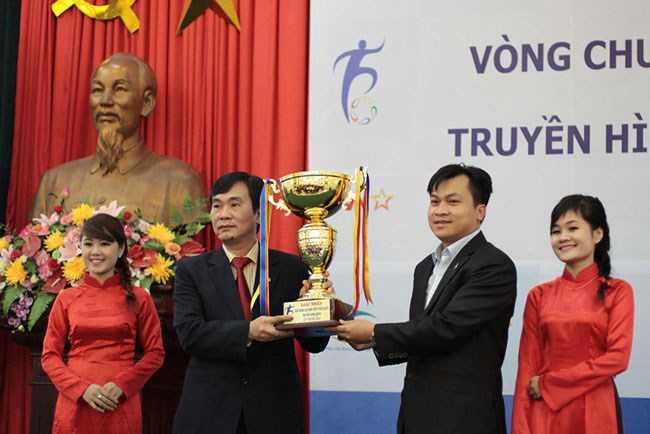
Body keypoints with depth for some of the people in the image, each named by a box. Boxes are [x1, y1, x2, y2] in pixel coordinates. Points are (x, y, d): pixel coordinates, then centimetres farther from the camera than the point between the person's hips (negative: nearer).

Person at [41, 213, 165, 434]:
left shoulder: (138, 298, 2)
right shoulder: (66, 299, 4)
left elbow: (155, 353, 4)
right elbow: (50, 355, 4)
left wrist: (122, 384, -10)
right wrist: (82, 388, -10)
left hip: (120, 406, -1)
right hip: (75, 404, 1)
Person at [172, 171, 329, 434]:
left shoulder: (291, 268, 2)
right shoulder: (192, 271, 2)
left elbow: (315, 343, 0)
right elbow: (189, 333, -11)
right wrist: (248, 332, -24)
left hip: (275, 411, 0)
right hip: (209, 411, 0)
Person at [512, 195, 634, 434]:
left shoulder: (618, 291, -1)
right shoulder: (539, 295, 5)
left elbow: (617, 358, -11)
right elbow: (528, 364, 2)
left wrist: (548, 383, -12)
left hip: (594, 413, -2)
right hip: (544, 414, 2)